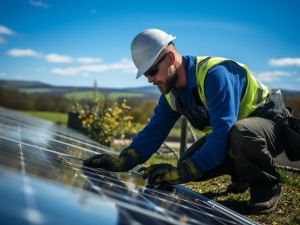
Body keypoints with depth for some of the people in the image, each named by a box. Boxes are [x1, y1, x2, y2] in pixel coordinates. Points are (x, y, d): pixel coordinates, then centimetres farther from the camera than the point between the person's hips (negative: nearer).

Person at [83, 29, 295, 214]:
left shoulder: (214, 74, -32)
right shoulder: (171, 91, -3)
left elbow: (223, 134, -37)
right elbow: (154, 131, -5)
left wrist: (181, 173, -38)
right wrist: (122, 162, -20)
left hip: (270, 121, -8)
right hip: (230, 129, 8)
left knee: (240, 133, -41)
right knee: (191, 163, -9)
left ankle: (267, 183, -12)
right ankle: (244, 174, 16)